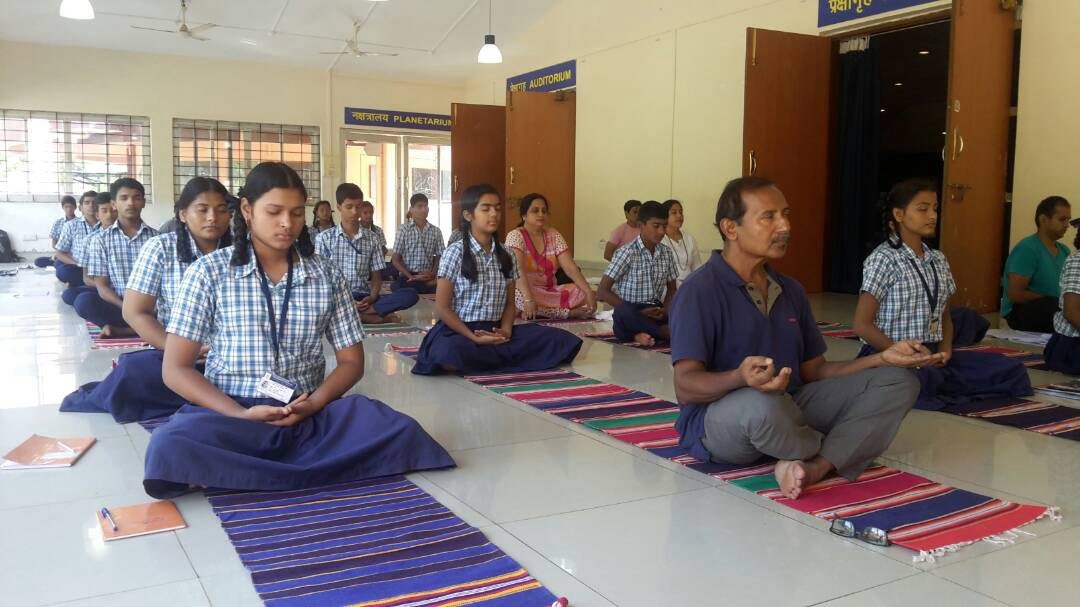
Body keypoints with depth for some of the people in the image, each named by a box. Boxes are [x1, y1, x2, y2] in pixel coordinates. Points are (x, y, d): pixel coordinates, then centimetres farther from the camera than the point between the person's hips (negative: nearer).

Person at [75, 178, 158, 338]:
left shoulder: (156, 237, 7)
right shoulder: (102, 239, 5)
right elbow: (102, 286, 0)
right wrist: (126, 308, -19)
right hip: (117, 305, 0)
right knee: (83, 302, -31)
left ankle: (119, 329, -24)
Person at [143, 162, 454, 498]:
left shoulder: (326, 275, 8)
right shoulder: (209, 271, 1)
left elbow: (351, 361, 11)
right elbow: (176, 369, -1)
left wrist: (315, 403, -10)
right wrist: (242, 415, -15)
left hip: (310, 415, 3)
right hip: (230, 412, -2)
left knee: (401, 432, -26)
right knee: (169, 447, -36)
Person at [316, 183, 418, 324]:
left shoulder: (372, 239, 11)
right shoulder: (324, 238, 4)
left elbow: (376, 277, 11)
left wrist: (372, 298, -11)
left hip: (363, 298, 2)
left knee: (410, 295, -23)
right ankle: (370, 316, -26)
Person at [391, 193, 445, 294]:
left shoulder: (436, 231, 8)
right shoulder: (404, 229, 1)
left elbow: (439, 257, 11)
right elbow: (395, 259, -1)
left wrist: (433, 274, -9)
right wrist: (411, 277, -12)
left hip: (428, 281, 2)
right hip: (407, 280, -2)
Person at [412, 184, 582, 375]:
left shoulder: (505, 256, 9)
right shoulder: (456, 253, -4)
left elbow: (509, 303, 14)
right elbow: (442, 307, -6)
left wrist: (506, 330, -8)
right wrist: (474, 338, -15)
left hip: (495, 331, 5)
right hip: (459, 330, -4)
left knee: (565, 341, -15)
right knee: (449, 353, -43)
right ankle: (508, 357, -16)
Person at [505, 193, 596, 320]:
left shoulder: (554, 235, 6)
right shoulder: (515, 236, -10)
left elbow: (570, 267, -4)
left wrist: (589, 292, -20)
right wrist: (529, 299, -41)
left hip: (551, 290, 5)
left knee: (585, 294, -15)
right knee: (522, 299, -40)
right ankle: (572, 312, -25)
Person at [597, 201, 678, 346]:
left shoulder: (666, 253, 8)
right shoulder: (626, 253, -7)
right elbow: (602, 291, -10)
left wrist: (666, 310, -6)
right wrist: (639, 313, -16)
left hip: (656, 313, 4)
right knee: (623, 312, -39)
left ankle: (644, 333, -23)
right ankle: (667, 333, -24)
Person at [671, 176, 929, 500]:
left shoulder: (791, 291, 14)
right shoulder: (700, 291, -11)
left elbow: (814, 372, 14)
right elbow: (685, 386, -19)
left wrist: (883, 358, 1)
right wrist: (741, 378, -39)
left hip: (789, 408, 8)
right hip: (716, 417, -7)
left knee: (897, 381, -5)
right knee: (762, 405, -42)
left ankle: (814, 467, -29)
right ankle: (839, 456, -7)